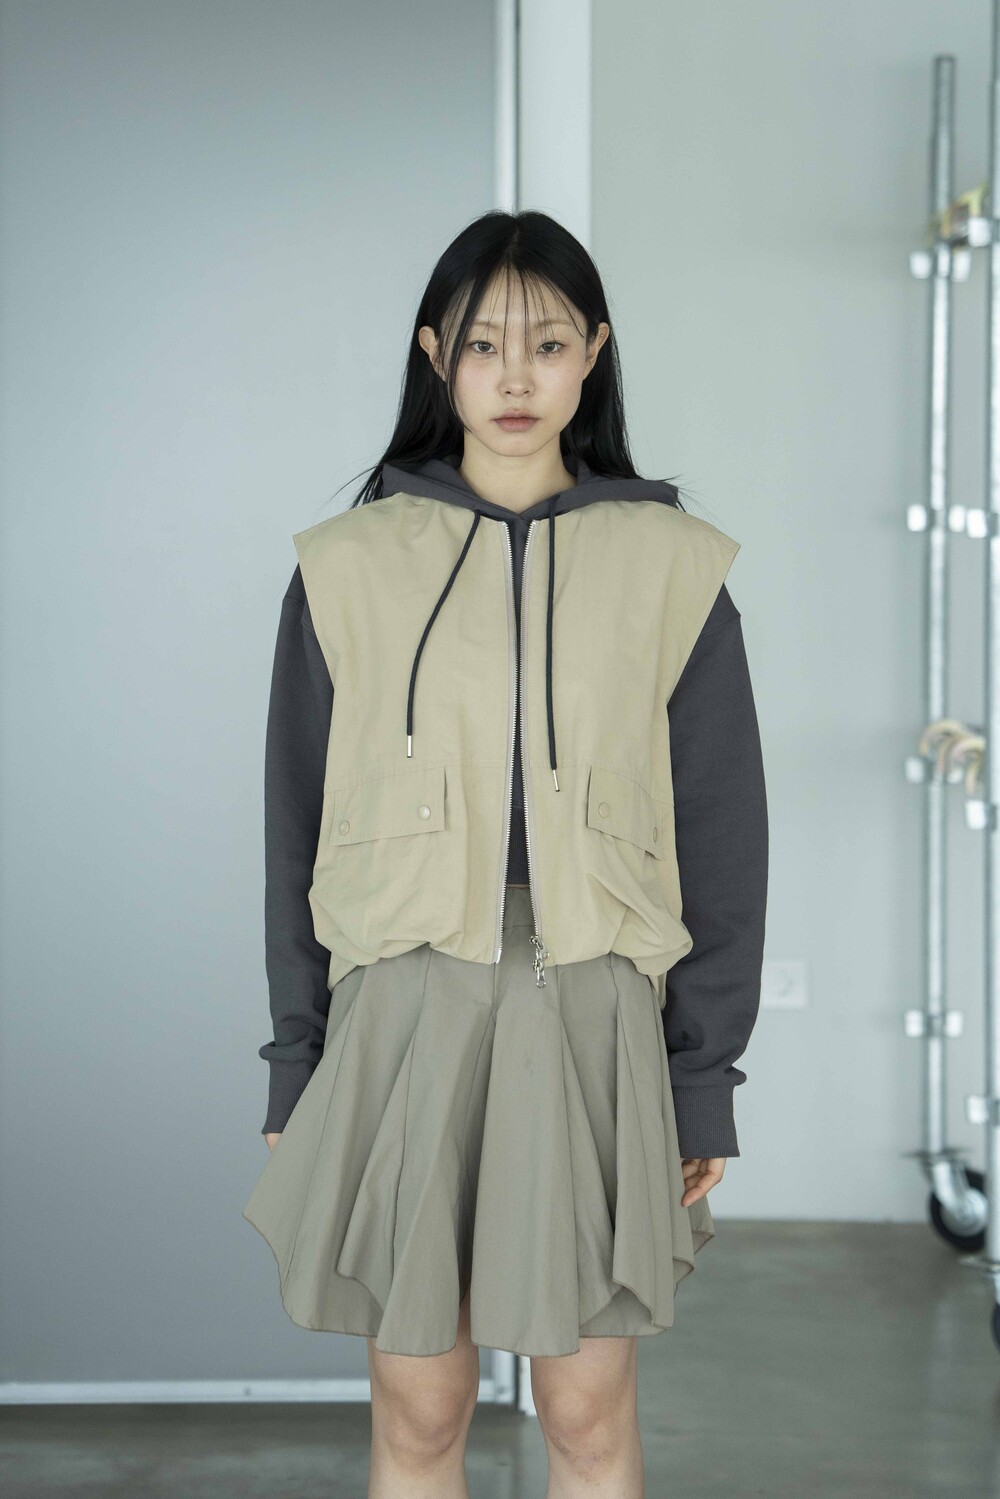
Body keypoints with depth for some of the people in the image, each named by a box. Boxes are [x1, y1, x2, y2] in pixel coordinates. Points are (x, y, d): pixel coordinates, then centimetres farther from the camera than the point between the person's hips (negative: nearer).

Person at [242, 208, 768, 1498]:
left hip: (594, 1018, 0)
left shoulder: (670, 568, 2)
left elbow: (720, 833, 4)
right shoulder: (351, 567, 3)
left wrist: (707, 1074, 2)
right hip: (404, 1016, 0)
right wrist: (296, 1065, 5)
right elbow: (298, 830, 7)